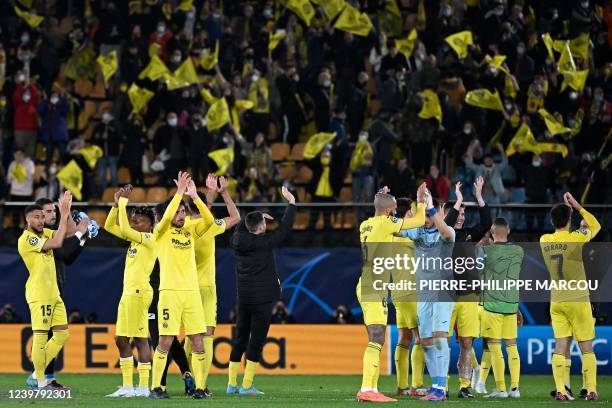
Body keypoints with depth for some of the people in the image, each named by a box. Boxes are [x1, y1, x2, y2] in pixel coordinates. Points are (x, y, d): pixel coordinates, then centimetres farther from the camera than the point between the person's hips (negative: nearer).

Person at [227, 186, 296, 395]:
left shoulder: (239, 241, 2)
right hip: (262, 298, -6)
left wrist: (257, 217, 30)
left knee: (240, 340, 13)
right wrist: (291, 203, 5)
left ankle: (231, 384, 13)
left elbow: (240, 227, 25)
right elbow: (284, 228, -4)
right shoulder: (264, 242, -12)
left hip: (243, 298, 6)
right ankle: (246, 386, -5)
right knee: (257, 341, -2)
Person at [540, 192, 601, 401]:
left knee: (560, 346, 0)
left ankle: (560, 390, -8)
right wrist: (578, 207, 9)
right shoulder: (575, 238, -13)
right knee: (586, 348, 4)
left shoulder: (544, 241, 0)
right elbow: (596, 226, 7)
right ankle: (591, 390, 5)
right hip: (578, 300, -4)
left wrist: (565, 209, 20)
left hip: (556, 302, 4)